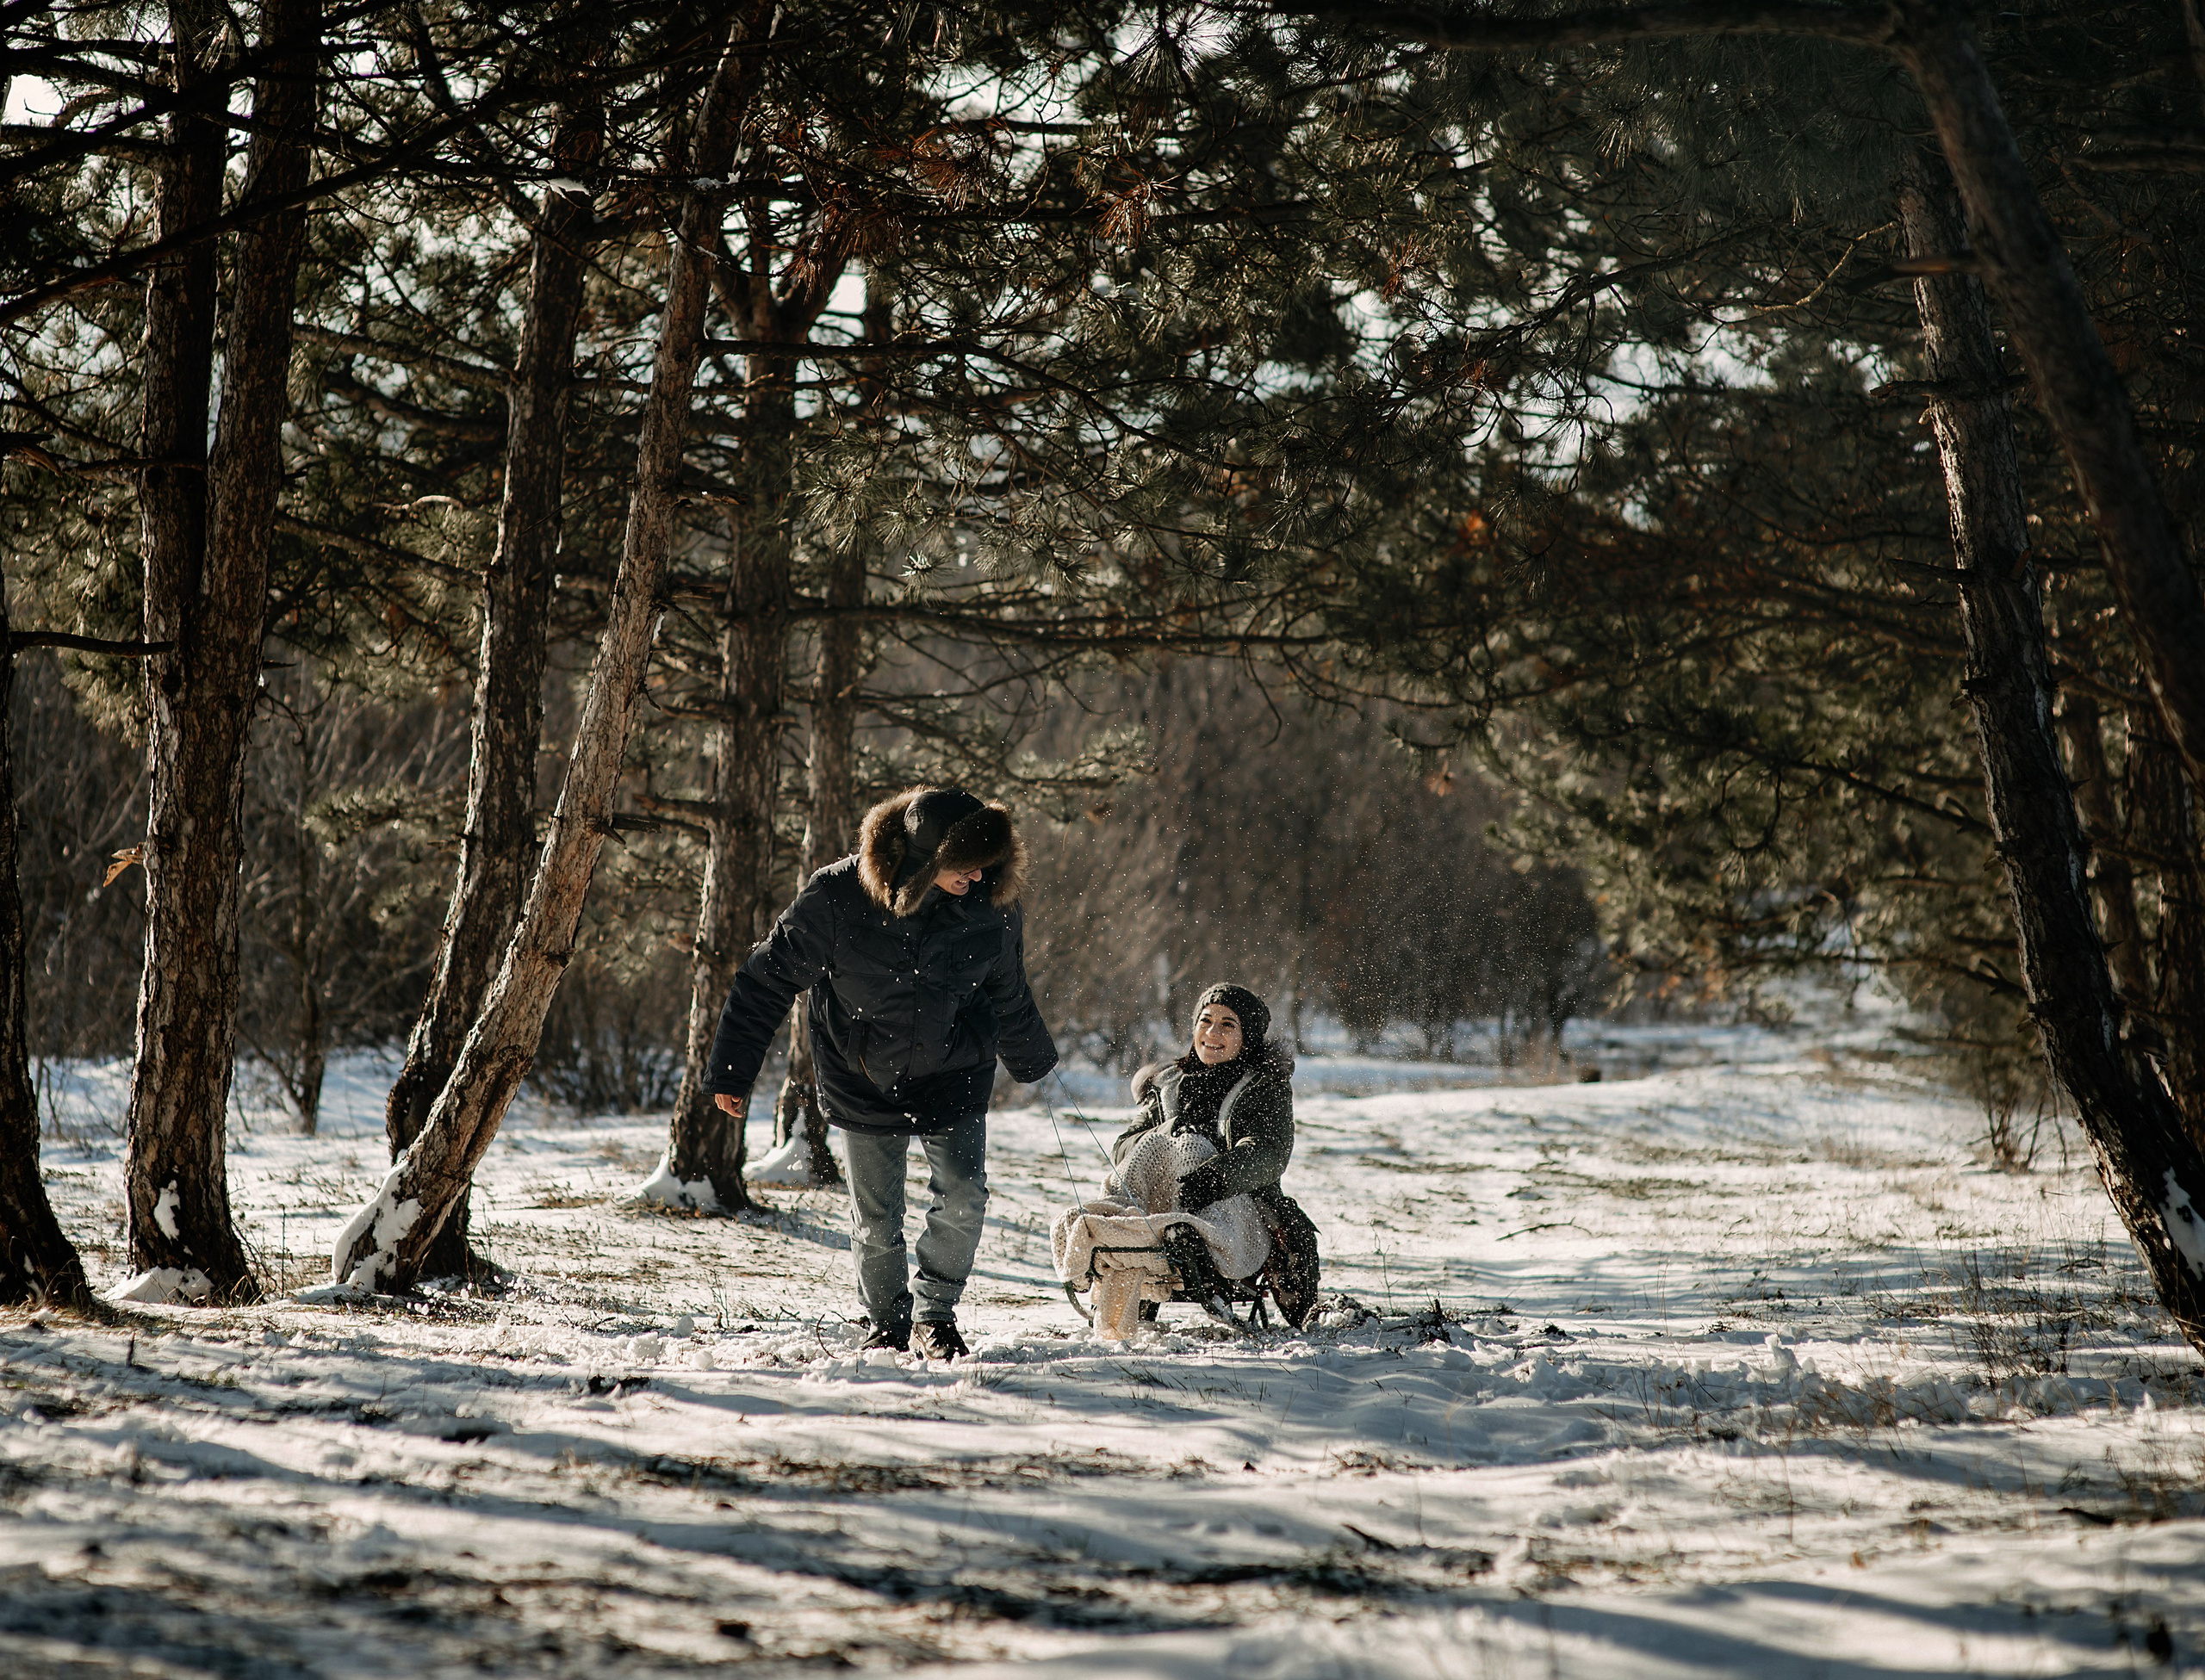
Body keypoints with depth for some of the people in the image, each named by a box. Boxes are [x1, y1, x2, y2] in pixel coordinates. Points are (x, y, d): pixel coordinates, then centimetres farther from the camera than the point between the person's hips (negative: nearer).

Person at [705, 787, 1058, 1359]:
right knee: (876, 1218, 5)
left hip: (954, 1076, 1)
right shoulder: (836, 898, -24)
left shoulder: (991, 908, -14)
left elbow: (1009, 996, 7)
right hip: (863, 1081, -1)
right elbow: (769, 980, -12)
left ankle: (936, 1317, 10)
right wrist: (732, 1072, -8)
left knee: (964, 1196, -10)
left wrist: (1031, 1061, 23)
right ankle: (890, 1325, 28)